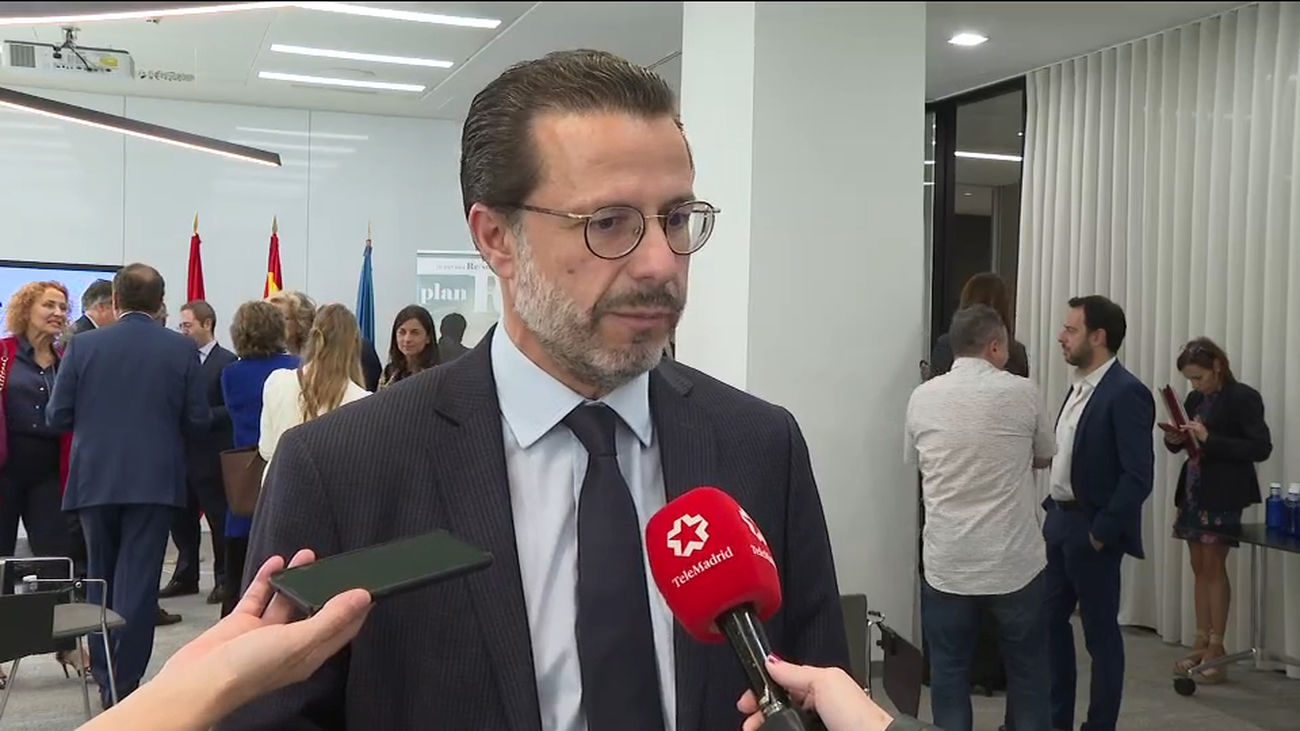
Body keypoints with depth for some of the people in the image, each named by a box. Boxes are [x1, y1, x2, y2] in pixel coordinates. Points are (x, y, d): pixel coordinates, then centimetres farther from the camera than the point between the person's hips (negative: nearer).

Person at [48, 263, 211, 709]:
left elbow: (58, 417, -2)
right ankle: (124, 684, 4)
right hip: (155, 481, -2)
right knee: (136, 582, 3)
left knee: (100, 577, 18)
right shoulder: (182, 349, -5)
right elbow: (198, 421, -4)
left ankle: (103, 674, 27)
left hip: (95, 479, 2)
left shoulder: (82, 345, -3)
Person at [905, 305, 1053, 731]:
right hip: (1014, 563, -1)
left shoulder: (922, 398, -1)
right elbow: (1044, 458, 10)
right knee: (1026, 673, 14)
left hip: (946, 564, 1)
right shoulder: (1022, 393, -6)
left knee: (949, 676, 10)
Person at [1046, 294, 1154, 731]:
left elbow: (1139, 476, -20)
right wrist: (1054, 511, 10)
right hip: (1060, 521, 9)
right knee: (1050, 621, 15)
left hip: (1092, 530, -9)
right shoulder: (1080, 387, 10)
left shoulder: (1126, 393, -17)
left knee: (1100, 632, 4)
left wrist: (1102, 533, -18)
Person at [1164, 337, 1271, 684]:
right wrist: (1175, 439, -4)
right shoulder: (1195, 399, 10)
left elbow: (1261, 448, -15)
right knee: (1200, 568, 10)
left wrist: (1209, 439, -21)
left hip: (1222, 496, -7)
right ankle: (1202, 644, 17)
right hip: (1192, 491, 7)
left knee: (1214, 566, -3)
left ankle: (1216, 648, 5)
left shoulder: (1242, 398, -10)